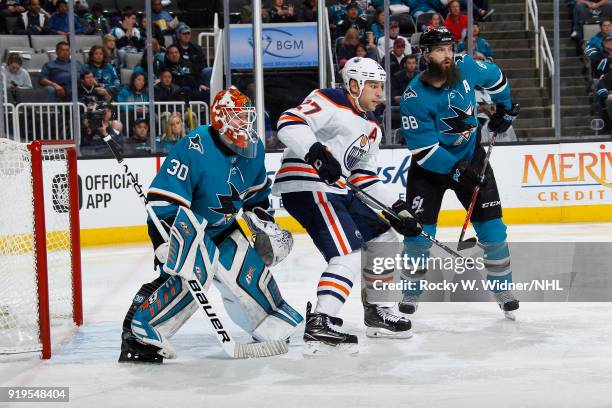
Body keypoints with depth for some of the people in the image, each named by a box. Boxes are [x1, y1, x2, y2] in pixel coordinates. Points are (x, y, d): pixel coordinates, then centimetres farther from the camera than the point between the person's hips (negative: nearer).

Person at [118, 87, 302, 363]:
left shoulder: (253, 149, -3)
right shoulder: (194, 148, -28)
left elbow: (257, 193, 17)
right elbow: (163, 200, -30)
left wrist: (266, 226, 14)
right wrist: (165, 245, -35)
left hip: (221, 227, 8)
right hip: (182, 225, -7)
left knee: (247, 268, 2)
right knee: (196, 272, -30)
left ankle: (275, 321, 29)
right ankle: (139, 332, -26)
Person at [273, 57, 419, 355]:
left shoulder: (372, 128, 20)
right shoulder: (330, 102, -9)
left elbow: (364, 177, 21)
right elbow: (289, 123, -23)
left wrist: (396, 208, 11)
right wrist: (316, 151, -38)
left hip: (333, 189, 10)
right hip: (304, 186, -10)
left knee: (384, 239, 16)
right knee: (350, 254, -21)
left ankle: (376, 312, 28)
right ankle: (320, 325, -28)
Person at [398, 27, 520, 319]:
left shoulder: (465, 67, -12)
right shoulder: (414, 98, -24)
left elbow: (494, 77, 12)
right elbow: (424, 150, -25)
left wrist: (505, 108, 17)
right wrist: (456, 171, -31)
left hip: (470, 157, 3)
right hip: (429, 167, -3)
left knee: (491, 226, -4)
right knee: (419, 230, -11)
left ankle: (502, 288, 10)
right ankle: (411, 293, 7)